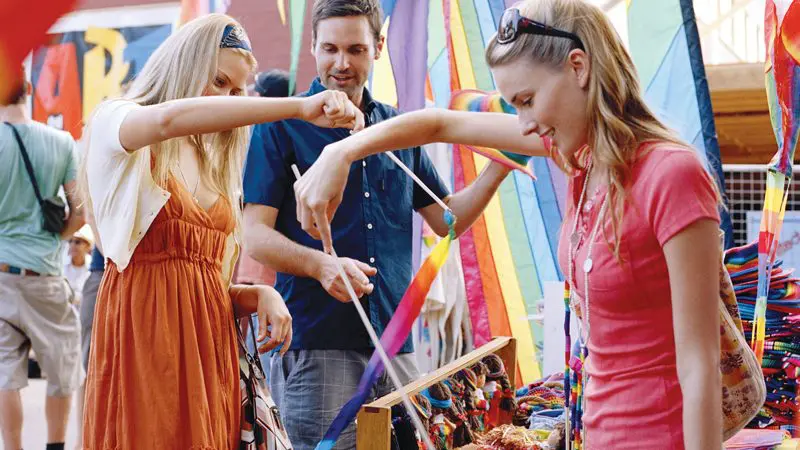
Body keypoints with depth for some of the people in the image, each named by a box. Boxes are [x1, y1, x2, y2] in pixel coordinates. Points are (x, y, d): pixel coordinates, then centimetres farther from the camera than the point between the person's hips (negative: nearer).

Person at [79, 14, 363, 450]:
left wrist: (258, 295, -3)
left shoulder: (214, 165, 20)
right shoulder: (113, 123, 2)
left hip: (211, 343, 6)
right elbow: (169, 118, -24)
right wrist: (300, 107, -28)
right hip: (143, 334, -6)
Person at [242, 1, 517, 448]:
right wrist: (322, 265, -24)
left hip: (394, 341, 4)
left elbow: (446, 219, 19)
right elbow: (255, 234, -7)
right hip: (315, 343, -4)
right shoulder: (282, 124, 0)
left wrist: (500, 166, 6)